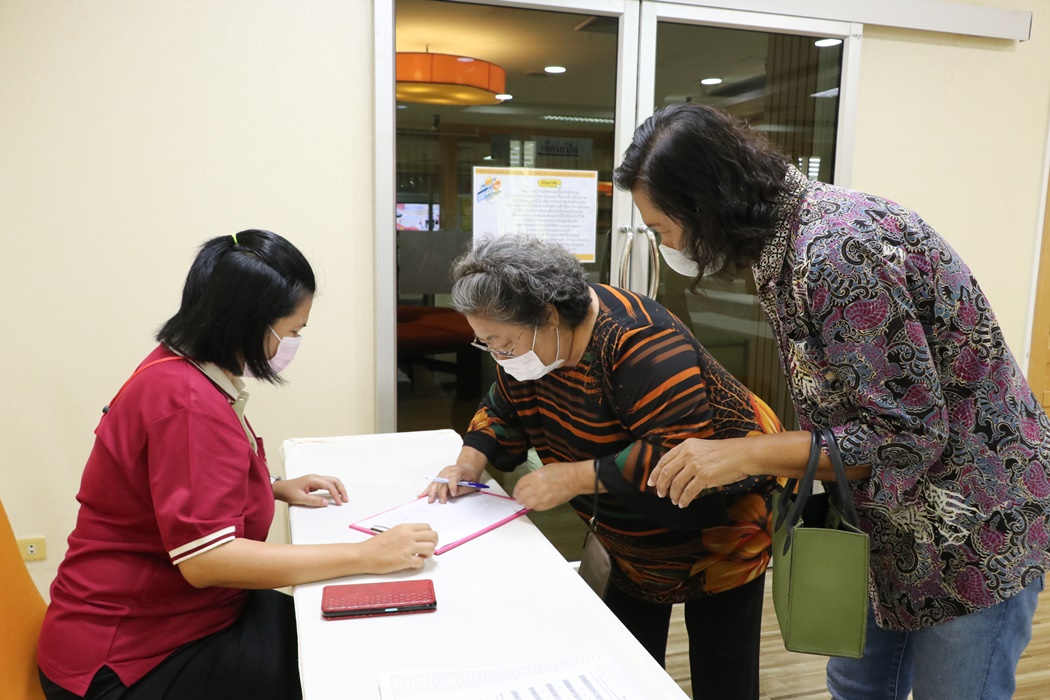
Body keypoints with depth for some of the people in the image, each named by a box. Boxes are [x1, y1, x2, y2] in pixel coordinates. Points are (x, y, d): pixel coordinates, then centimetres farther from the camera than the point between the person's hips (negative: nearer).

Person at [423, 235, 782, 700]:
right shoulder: (526, 343, -6)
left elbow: (680, 451, -36)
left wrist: (574, 478, -33)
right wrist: (471, 461, -11)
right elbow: (505, 412, 8)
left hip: (719, 520, -7)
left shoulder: (635, 340, -32)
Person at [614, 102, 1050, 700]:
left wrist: (747, 455, -26)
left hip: (978, 517, -9)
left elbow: (906, 435, -26)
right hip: (898, 518, 9)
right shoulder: (786, 239, 1)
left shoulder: (837, 252, -29)